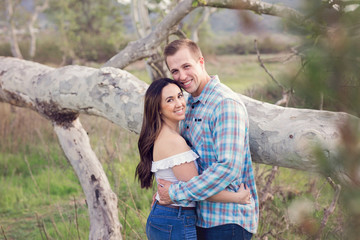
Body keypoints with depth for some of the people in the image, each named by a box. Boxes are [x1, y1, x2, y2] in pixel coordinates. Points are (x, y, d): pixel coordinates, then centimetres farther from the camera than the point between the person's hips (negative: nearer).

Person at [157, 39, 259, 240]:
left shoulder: (226, 103, -17)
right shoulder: (190, 104, 12)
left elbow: (229, 167, -25)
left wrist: (176, 193, -20)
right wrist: (165, 189, 5)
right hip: (202, 216, 8)